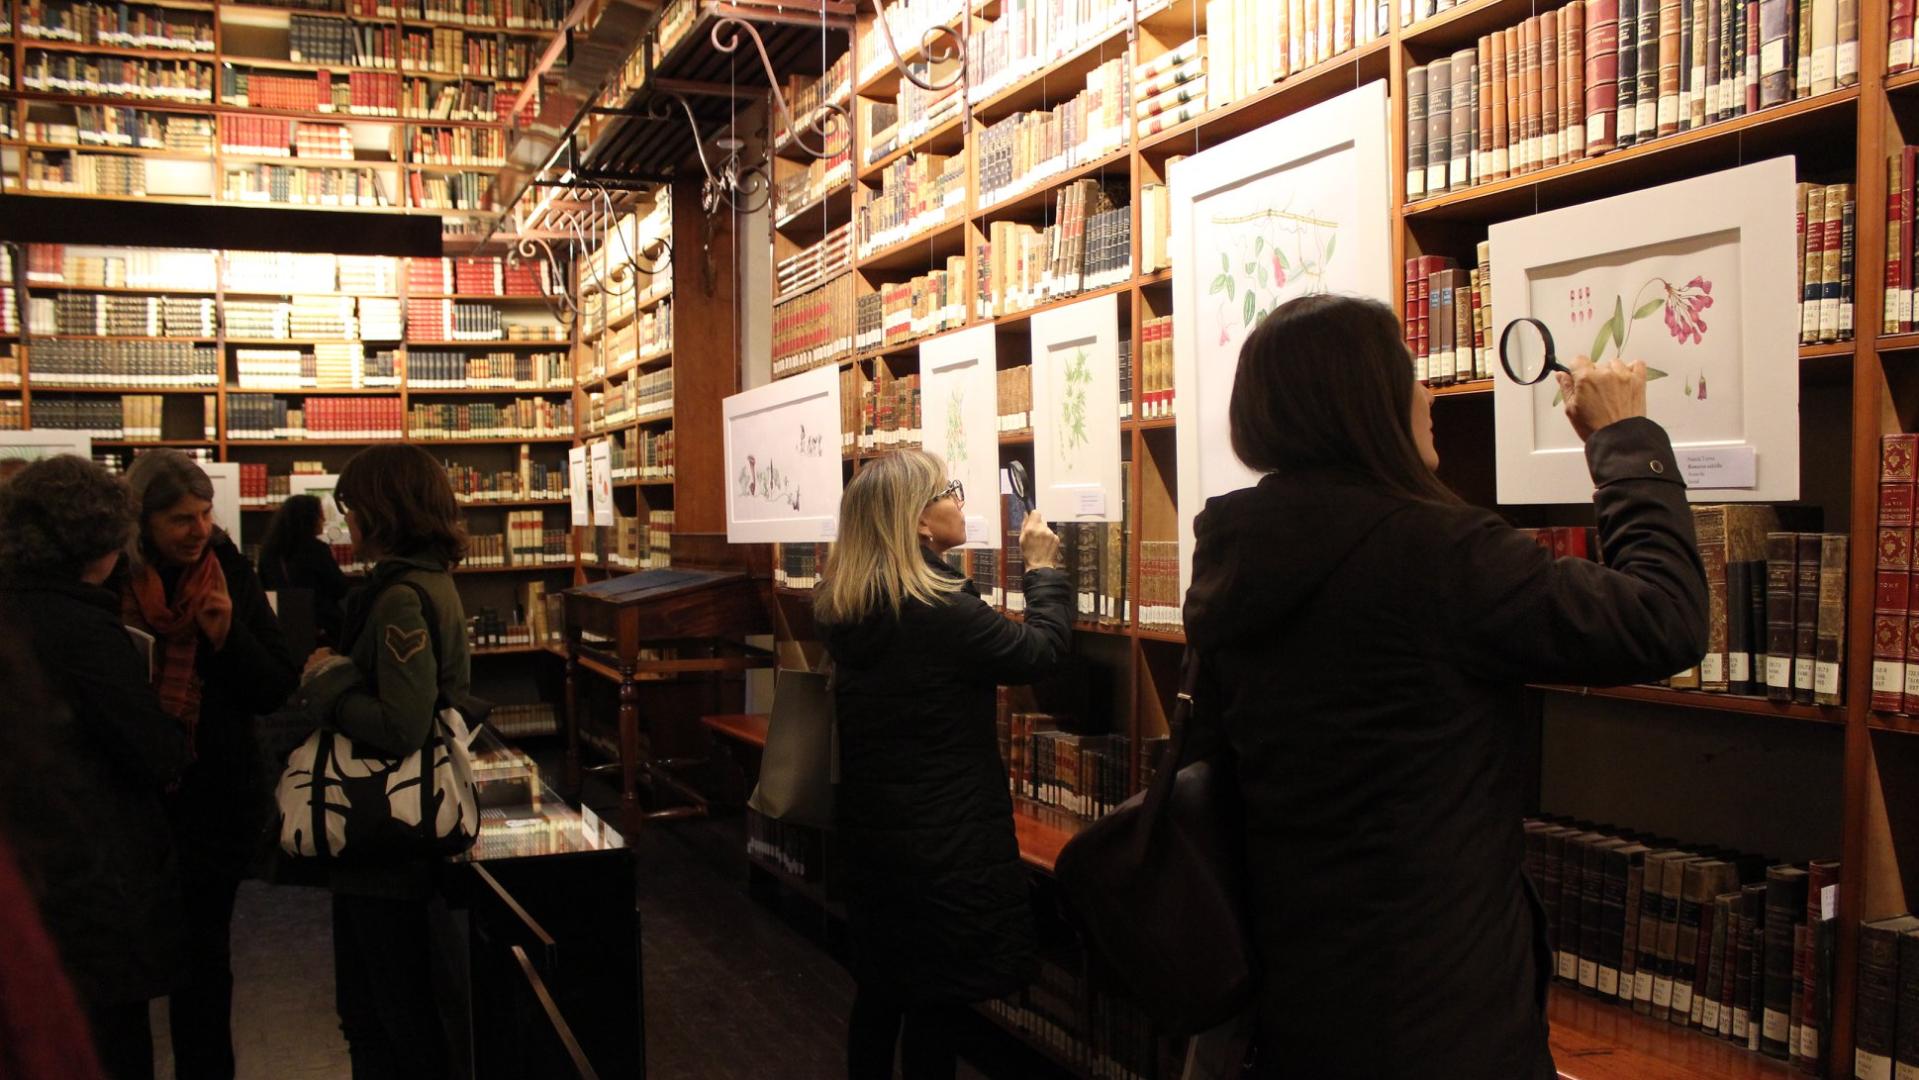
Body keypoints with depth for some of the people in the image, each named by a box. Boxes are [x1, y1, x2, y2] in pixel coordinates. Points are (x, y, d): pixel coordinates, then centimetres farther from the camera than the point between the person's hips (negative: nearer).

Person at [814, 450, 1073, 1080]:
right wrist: (1043, 568, 0)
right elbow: (1040, 651, -14)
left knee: (879, 987, 20)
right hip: (944, 839, -8)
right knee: (936, 1003, 7)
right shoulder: (937, 608, -24)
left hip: (870, 827, 8)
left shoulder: (847, 607, 1)